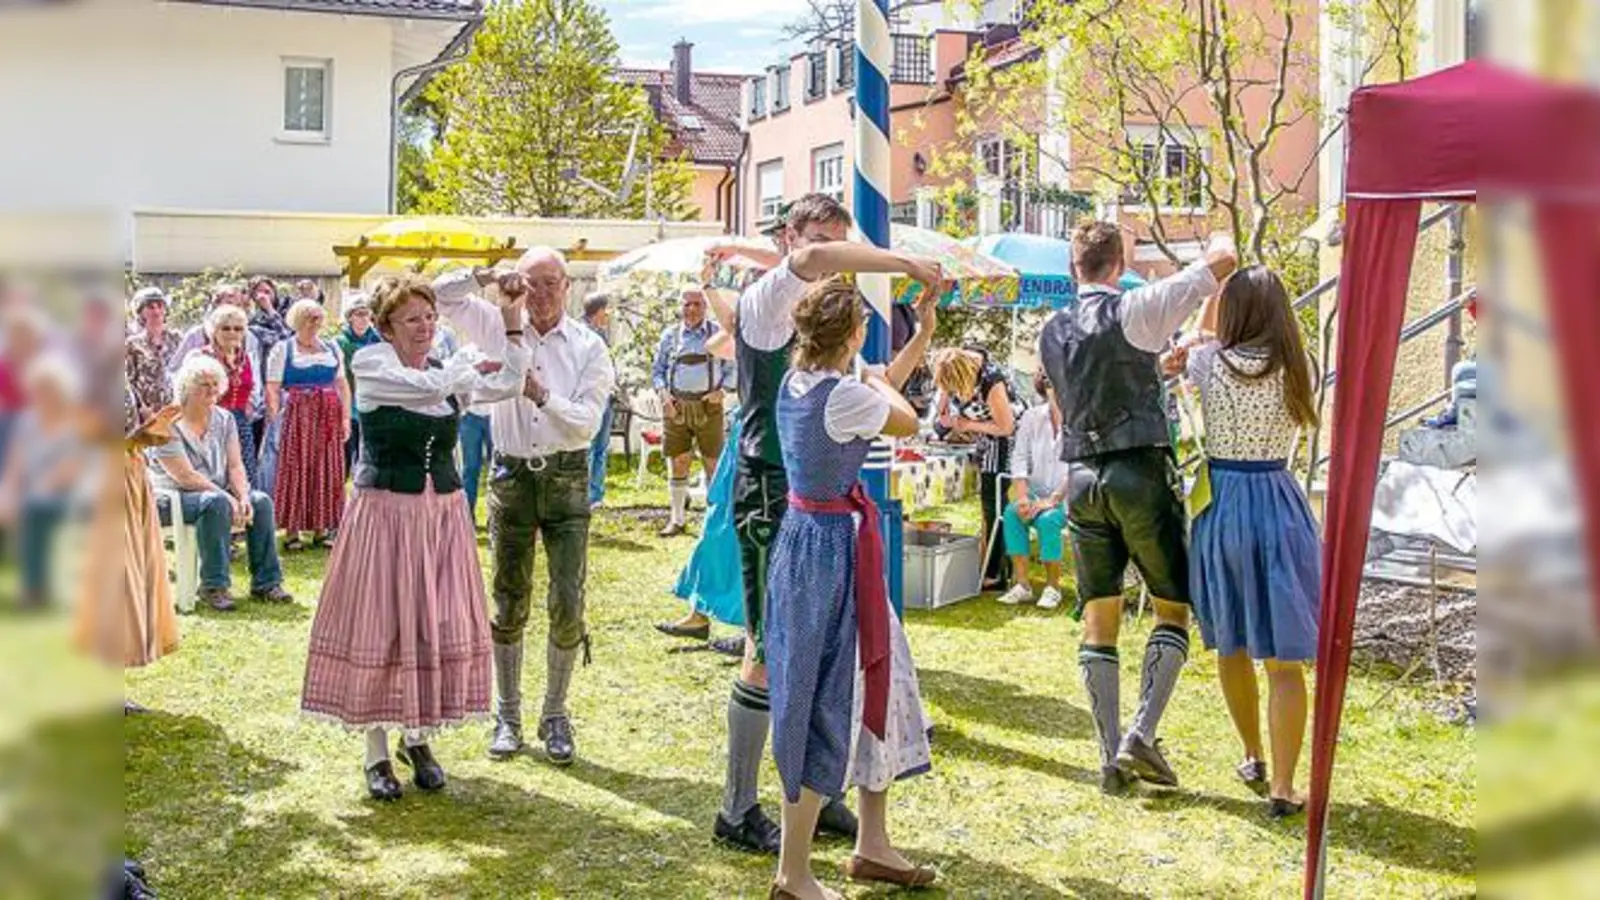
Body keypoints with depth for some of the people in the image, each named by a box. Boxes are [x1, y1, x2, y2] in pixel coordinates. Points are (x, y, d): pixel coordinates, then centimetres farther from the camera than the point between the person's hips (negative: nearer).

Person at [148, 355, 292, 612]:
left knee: (261, 501, -17)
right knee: (216, 503, -36)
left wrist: (243, 497, -16)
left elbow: (235, 466, 3)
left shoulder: (224, 419, 8)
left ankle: (266, 583, -14)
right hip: (174, 498, -7)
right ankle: (214, 587, -31)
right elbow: (186, 477, -20)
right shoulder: (170, 425, -13)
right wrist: (228, 498, -25)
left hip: (218, 492, 7)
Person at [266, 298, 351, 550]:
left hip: (329, 419, 4)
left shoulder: (332, 349, 14)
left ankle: (321, 529, 12)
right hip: (297, 417, -4)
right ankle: (291, 531, 2)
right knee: (295, 472, -3)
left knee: (327, 472, 4)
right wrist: (275, 419, -15)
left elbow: (343, 385, 12)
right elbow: (272, 388, -4)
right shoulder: (283, 350, 3)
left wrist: (346, 418, 2)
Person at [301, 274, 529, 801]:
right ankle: (377, 752, 13)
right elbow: (428, 387, -21)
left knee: (440, 627, 7)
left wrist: (512, 327, -11)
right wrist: (473, 360, -6)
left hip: (443, 514, 5)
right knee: (379, 625, 1)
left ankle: (418, 738, 23)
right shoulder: (370, 364, -7)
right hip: (384, 514, -5)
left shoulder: (450, 368, 8)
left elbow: (508, 386, -3)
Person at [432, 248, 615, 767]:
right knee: (509, 603, 7)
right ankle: (508, 715, 19)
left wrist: (542, 394, -21)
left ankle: (555, 715, 12)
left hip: (566, 479, -1)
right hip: (511, 476, 1)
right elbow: (440, 293, 7)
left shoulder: (588, 348, -1)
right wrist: (489, 278, -3)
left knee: (567, 605, -4)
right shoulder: (499, 329, 5)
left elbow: (586, 425, -8)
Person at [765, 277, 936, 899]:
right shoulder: (843, 395, -21)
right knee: (827, 702, -2)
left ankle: (872, 846, 30)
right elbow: (907, 421, -3)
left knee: (875, 682, 18)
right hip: (833, 546, -10)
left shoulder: (795, 381, 5)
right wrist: (879, 380, 16)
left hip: (804, 536, 10)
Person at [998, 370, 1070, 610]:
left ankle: (1053, 587, -16)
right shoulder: (1032, 417, 5)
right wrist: (1022, 496, -14)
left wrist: (1052, 500, -22)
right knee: (1012, 513, -27)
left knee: (1047, 519, -33)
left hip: (1067, 497, -3)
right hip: (1037, 492, 4)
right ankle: (1022, 585, -22)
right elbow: (1019, 459, 0)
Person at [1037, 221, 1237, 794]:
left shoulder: (1051, 333, 10)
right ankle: (1141, 736, -7)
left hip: (1082, 479, 5)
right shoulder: (1134, 311, -7)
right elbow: (1221, 262, -10)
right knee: (1173, 608, 7)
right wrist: (1219, 241, 16)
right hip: (1141, 473, -5)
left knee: (1099, 620, 7)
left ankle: (1111, 757, 6)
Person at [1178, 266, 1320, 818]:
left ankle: (1254, 758, 34)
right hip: (1275, 505, -1)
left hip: (1219, 503, 1)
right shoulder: (1293, 368, -5)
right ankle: (1281, 787, 1)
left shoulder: (1207, 363, -5)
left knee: (1230, 646, 19)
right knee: (1283, 659, 2)